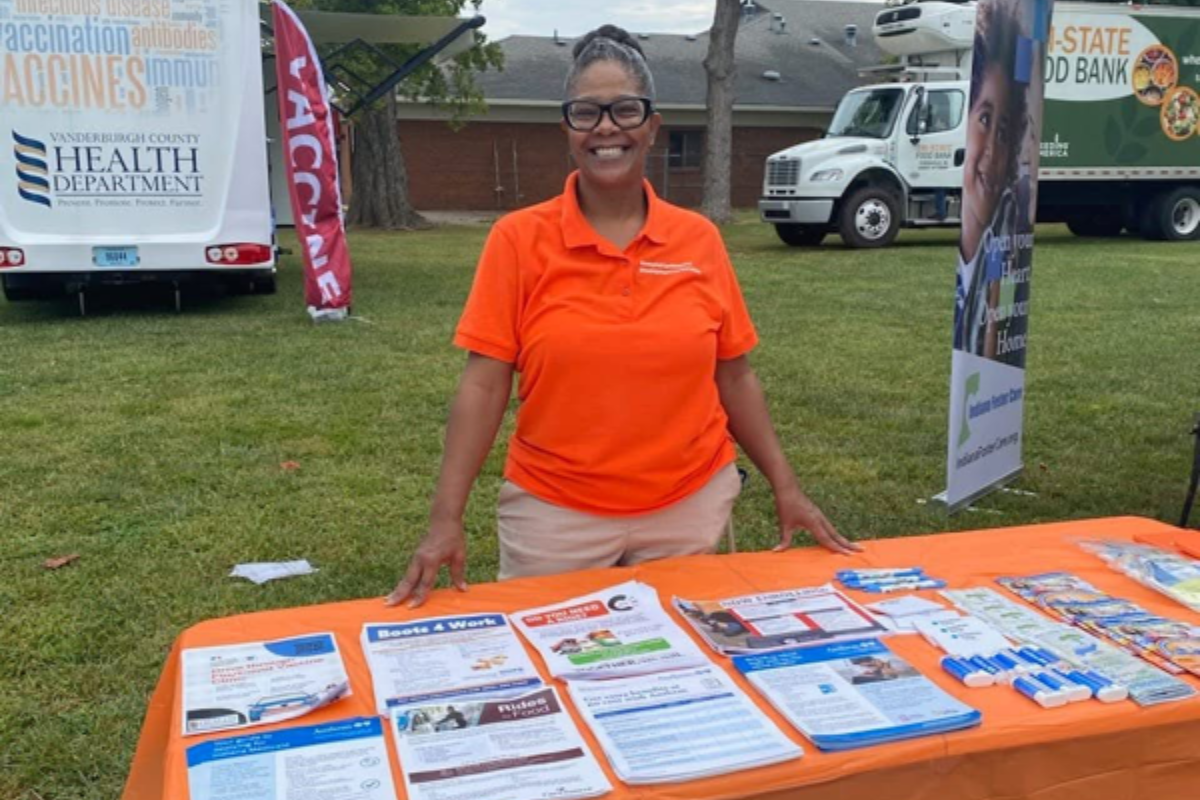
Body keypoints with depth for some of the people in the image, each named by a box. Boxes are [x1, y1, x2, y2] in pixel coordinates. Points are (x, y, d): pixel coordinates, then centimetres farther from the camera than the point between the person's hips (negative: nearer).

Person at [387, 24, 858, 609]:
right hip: (554, 515, -2)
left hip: (690, 509, 2)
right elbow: (484, 385, -9)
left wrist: (785, 486, 2)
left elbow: (733, 377, 6)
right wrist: (446, 519, -15)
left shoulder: (699, 239, 0)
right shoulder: (518, 239, -6)